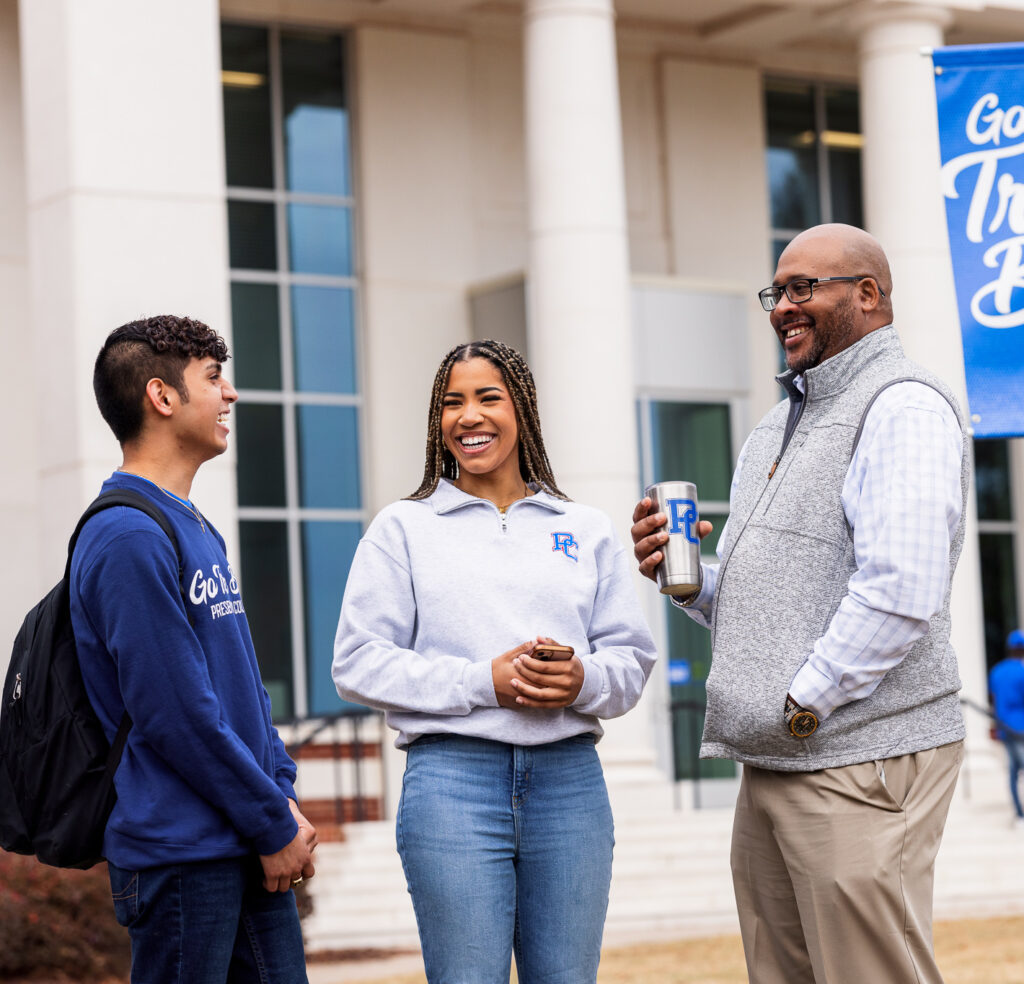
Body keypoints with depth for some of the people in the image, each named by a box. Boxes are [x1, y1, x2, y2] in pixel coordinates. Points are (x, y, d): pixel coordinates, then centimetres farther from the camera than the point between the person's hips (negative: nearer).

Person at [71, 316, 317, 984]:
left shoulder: (200, 530, 17)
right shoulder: (129, 538, -15)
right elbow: (177, 715, -19)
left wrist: (283, 797, 8)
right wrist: (273, 826, -12)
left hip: (252, 853, 9)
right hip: (181, 852, -9)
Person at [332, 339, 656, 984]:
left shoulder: (587, 531, 16)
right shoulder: (403, 528, 7)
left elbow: (632, 656, 12)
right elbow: (360, 663, -1)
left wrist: (585, 682, -11)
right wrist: (483, 682, -11)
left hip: (570, 780, 3)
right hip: (453, 778, -3)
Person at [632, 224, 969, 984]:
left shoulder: (904, 407, -10)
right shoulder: (778, 428, 21)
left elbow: (900, 595, -22)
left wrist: (802, 704, -18)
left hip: (862, 767, -9)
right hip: (771, 767, 9)